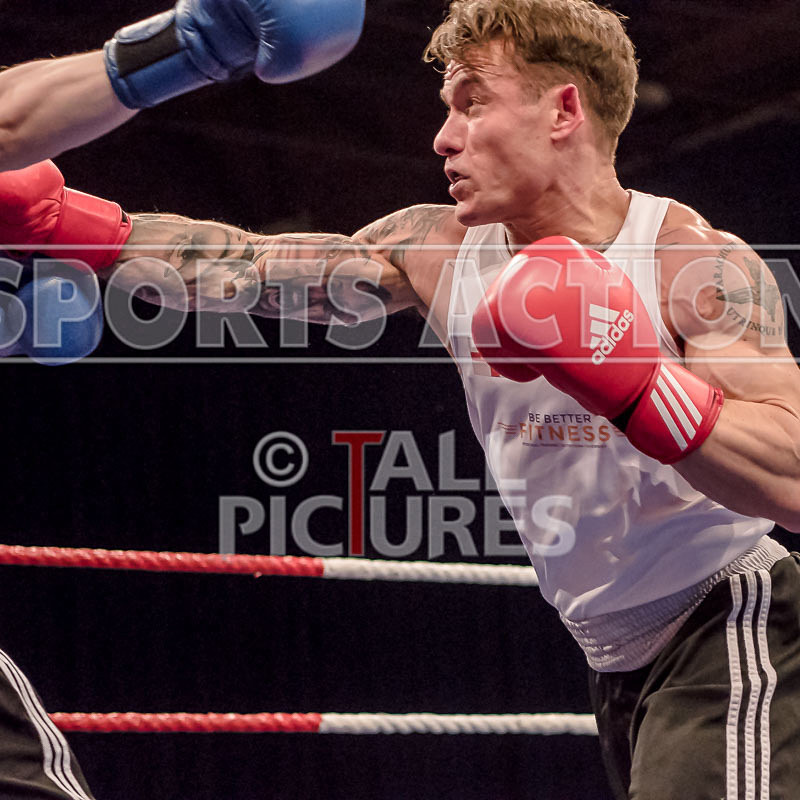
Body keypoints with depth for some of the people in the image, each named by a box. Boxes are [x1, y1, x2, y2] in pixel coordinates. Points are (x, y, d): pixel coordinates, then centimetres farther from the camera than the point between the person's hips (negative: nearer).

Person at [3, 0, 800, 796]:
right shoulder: (440, 252, 1)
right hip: (620, 664, 6)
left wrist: (625, 380, -34)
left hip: (729, 634, -6)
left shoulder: (699, 263, -16)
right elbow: (241, 267, -3)